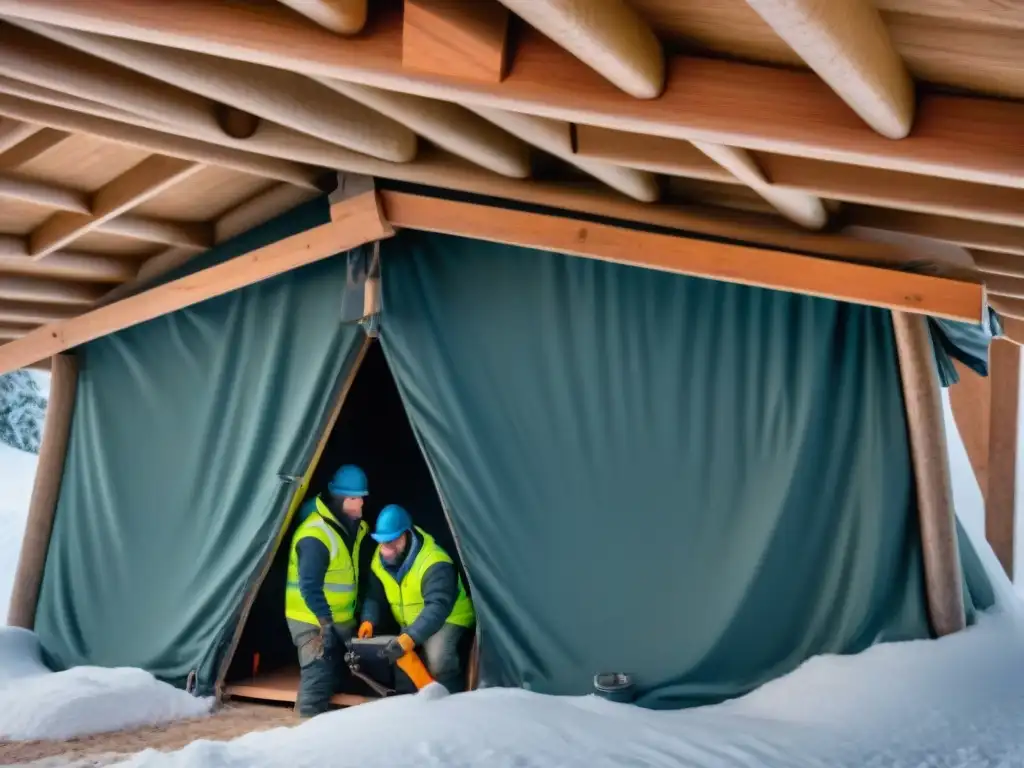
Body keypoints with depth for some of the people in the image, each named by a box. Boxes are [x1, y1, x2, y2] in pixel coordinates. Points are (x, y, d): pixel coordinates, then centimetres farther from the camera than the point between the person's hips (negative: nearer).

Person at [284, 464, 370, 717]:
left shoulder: (354, 527, 4)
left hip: (341, 617, 9)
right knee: (318, 677, -11)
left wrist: (362, 614, 15)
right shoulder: (315, 536, -26)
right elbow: (310, 586, -29)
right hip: (312, 619, -9)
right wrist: (325, 622, -30)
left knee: (336, 675, 16)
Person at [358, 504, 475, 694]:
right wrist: (368, 621, -19)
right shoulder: (380, 560, -6)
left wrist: (411, 637, -49)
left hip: (448, 619, -8)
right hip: (410, 624, 8)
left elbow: (438, 607, -39)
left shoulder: (434, 563, -31)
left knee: (437, 657, -31)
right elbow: (375, 595, 1)